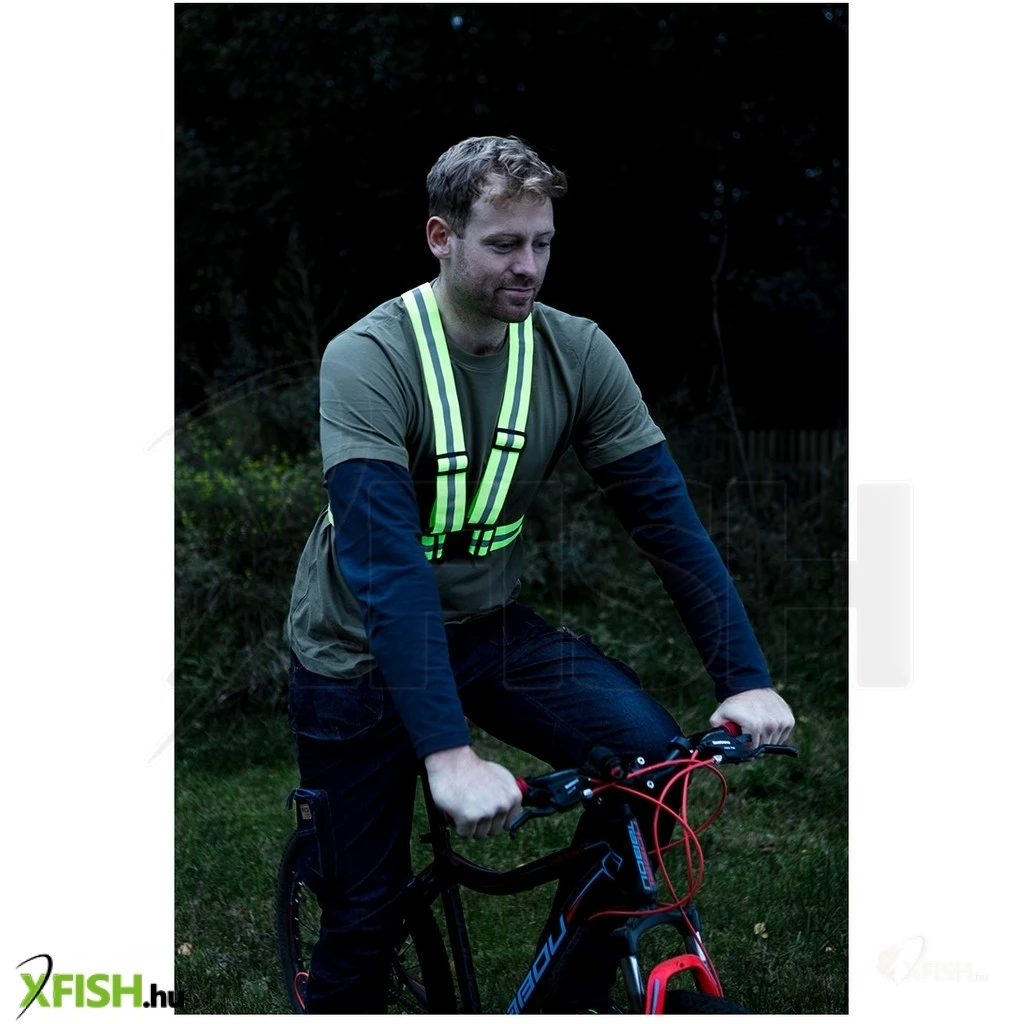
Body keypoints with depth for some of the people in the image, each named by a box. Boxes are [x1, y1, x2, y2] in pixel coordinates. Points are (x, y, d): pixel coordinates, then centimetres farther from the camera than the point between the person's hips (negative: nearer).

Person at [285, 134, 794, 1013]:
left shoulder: (577, 354, -10)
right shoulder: (368, 360, -24)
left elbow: (666, 514, -10)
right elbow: (385, 563, -34)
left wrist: (745, 678, -21)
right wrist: (448, 754, -43)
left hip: (491, 629, 4)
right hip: (363, 649, -3)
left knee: (649, 752, -20)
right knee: (363, 914, 0)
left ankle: (579, 998, -1)